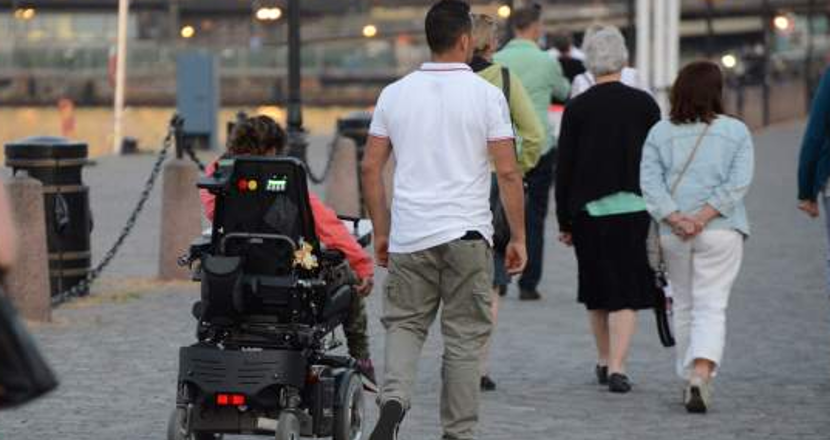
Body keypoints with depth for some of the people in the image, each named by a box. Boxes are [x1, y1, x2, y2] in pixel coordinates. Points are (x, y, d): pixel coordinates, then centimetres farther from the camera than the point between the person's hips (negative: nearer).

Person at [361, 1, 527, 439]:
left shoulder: (394, 94, 5)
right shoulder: (486, 95, -4)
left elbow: (370, 168, 6)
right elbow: (508, 173, -6)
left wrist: (381, 232, 16)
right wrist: (518, 238, 2)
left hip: (409, 236, 2)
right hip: (466, 236, -2)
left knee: (404, 325, 12)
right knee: (463, 338, 6)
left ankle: (392, 402, -12)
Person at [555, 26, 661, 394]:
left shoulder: (576, 109, -2)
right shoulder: (644, 104, -1)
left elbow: (564, 167, -1)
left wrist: (564, 221, 6)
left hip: (588, 211, 1)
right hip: (633, 208, -1)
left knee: (597, 292, 16)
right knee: (627, 291, 0)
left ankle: (604, 361, 28)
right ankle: (617, 367, -12)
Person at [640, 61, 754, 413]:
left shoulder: (660, 133, 5)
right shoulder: (736, 132, 0)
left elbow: (649, 182, -4)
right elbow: (738, 182, -9)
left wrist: (676, 219, -11)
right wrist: (704, 216, -12)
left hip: (672, 235, 2)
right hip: (721, 231, -2)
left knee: (684, 306, 16)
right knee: (712, 306, -2)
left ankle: (690, 379, 20)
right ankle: (701, 374, -22)